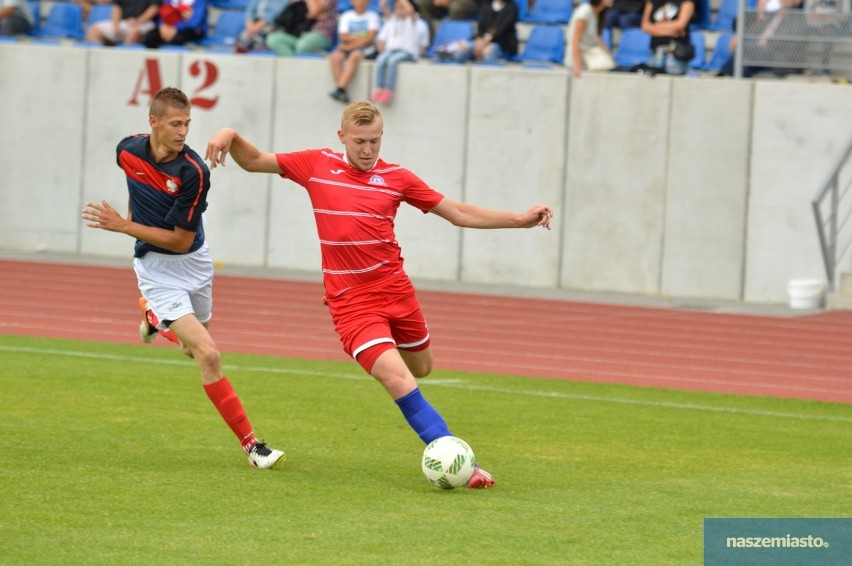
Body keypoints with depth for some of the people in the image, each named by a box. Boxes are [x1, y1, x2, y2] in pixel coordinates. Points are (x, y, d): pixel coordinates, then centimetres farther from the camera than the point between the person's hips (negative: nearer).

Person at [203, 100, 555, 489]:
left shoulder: (395, 178, 1)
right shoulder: (317, 165, -1)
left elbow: (458, 213, 5)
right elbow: (253, 162, 9)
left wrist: (521, 219, -3)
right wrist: (231, 136, -13)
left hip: (395, 289, 3)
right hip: (351, 301, -3)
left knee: (421, 368, 16)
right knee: (398, 381, -17)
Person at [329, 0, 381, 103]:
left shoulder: (372, 16, 5)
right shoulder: (346, 16, 14)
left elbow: (370, 38, -7)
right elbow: (343, 37, 3)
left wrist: (351, 45, -14)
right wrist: (361, 39, -10)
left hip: (366, 50, -3)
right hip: (347, 48, 3)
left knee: (354, 56, -36)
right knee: (335, 57, -28)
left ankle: (340, 89, -45)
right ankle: (343, 94, -34)